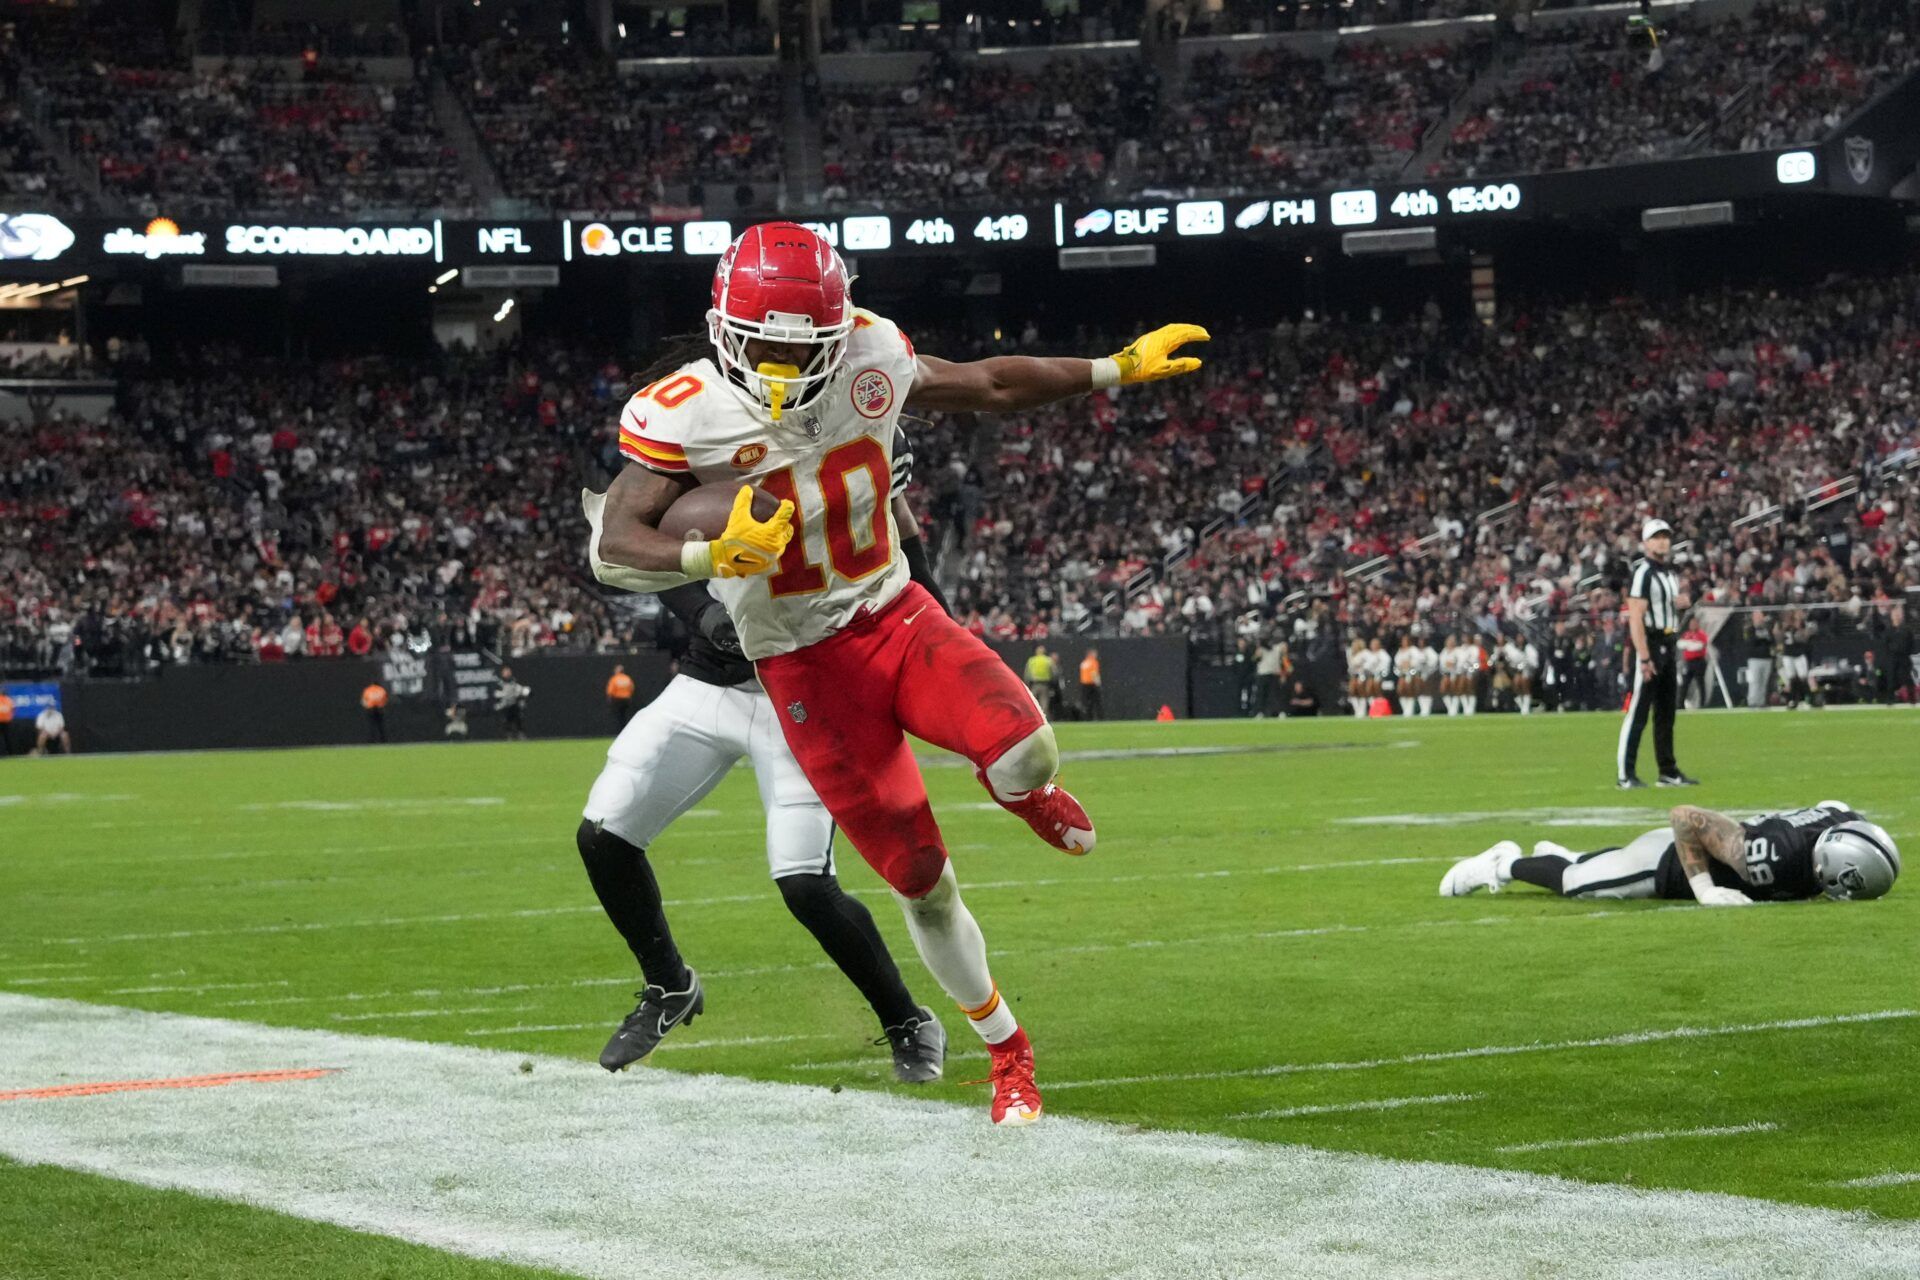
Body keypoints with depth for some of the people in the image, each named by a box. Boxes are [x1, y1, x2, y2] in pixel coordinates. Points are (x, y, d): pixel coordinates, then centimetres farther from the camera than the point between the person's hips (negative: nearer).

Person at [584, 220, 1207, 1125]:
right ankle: (1006, 1050, 23)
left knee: (1022, 749, -27)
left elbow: (988, 387, 11)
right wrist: (714, 555, -41)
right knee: (921, 882, 0)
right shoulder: (687, 413, -17)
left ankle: (1022, 786, 13)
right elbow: (611, 548, -23)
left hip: (896, 615, 3)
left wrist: (1119, 369, 14)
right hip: (804, 665, -2)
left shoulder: (868, 357, -6)